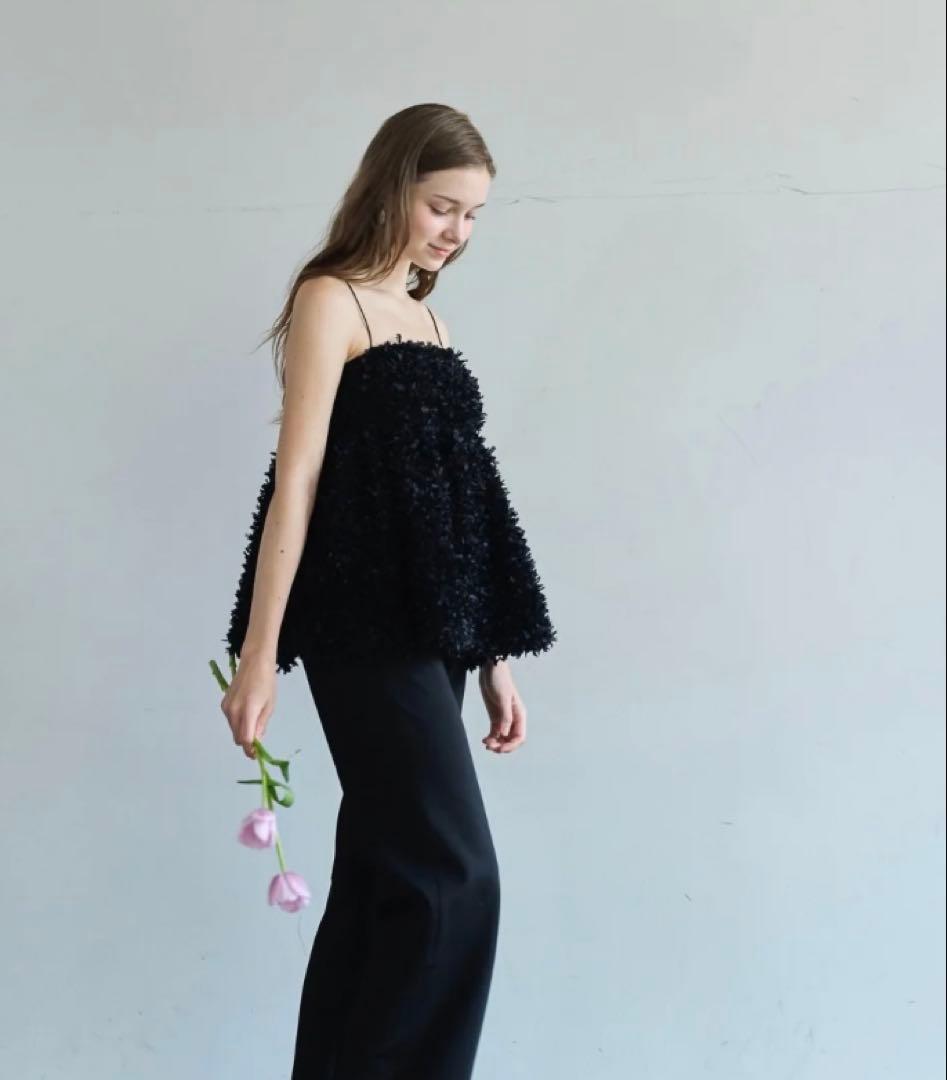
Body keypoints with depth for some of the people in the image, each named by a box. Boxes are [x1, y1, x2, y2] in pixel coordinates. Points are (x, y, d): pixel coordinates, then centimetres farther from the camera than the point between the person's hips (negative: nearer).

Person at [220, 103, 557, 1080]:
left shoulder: (427, 320, 19)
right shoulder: (330, 301, -3)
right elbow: (297, 478, -11)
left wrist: (491, 655, 15)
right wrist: (259, 653, -15)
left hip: (430, 630, 8)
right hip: (366, 626, -8)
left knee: (383, 877, 9)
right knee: (455, 879, -10)